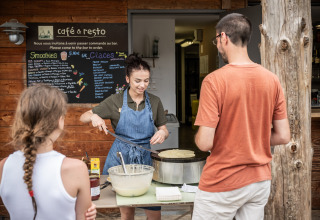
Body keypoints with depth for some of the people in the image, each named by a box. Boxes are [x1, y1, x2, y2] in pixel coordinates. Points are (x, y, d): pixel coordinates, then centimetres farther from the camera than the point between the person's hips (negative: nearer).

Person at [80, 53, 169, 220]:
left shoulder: (154, 102, 2)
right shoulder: (116, 101, -2)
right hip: (120, 157, -1)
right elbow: (83, 117, 3)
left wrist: (162, 133, -15)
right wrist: (94, 117, -20)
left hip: (145, 157, 1)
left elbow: (164, 130, 9)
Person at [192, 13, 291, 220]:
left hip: (223, 184, -5)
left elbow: (205, 143, -20)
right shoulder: (272, 80, -3)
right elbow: (283, 136, 1)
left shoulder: (214, 81, -18)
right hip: (261, 180, 5)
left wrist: (198, 137, 2)